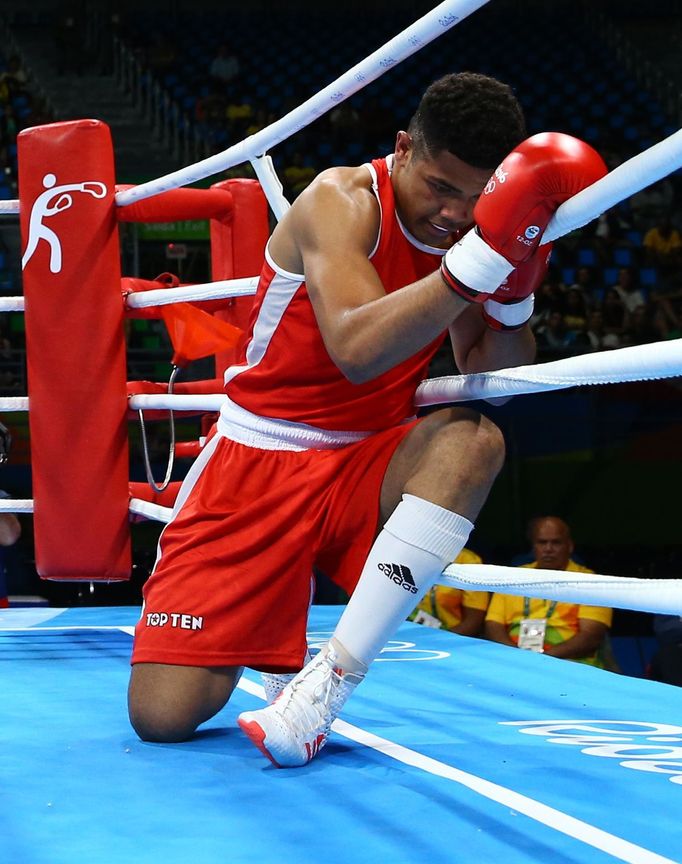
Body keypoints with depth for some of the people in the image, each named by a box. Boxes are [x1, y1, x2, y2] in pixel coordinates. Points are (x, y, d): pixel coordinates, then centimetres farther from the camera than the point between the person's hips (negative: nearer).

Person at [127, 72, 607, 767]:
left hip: (368, 466, 4)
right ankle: (280, 638, 20)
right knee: (161, 715, -15)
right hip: (258, 461, -4)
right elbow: (357, 352, -35)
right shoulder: (340, 202, -17)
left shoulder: (468, 226, 1)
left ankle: (328, 684, -30)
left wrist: (514, 297, -19)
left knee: (473, 441, -32)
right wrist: (483, 254, -42)